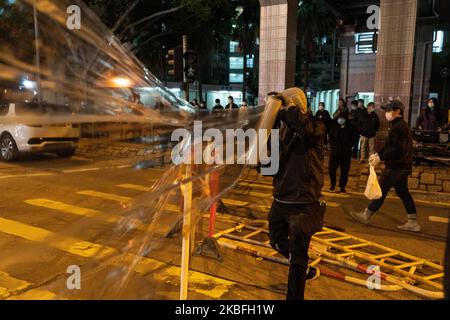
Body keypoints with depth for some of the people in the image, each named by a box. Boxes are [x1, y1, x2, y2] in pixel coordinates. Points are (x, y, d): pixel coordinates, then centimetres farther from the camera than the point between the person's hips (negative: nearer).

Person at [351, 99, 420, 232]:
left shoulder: (398, 127, -17)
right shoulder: (401, 125, 17)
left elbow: (397, 149, -25)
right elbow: (390, 146, 19)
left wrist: (380, 158, -22)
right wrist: (377, 154, 9)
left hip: (396, 166, -10)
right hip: (402, 166, 10)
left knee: (381, 190, -1)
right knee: (403, 192, 12)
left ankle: (366, 215, 9)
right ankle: (413, 222, 16)